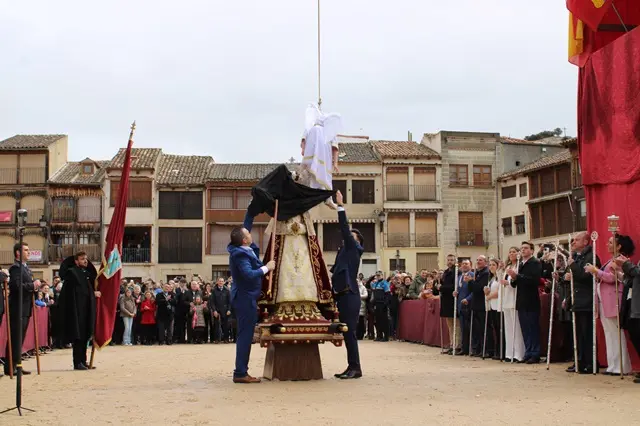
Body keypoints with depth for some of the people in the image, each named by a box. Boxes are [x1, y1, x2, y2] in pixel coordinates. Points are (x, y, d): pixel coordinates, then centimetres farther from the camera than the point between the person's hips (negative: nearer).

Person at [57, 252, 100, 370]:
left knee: (84, 336, 9)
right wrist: (93, 292, -4)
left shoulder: (87, 273, 16)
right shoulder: (72, 272, -7)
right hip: (77, 310, -8)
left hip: (87, 309, 8)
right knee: (78, 335, -7)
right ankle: (77, 363, -4)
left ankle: (83, 362, 14)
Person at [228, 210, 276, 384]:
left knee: (245, 335, 12)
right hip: (246, 298, -10)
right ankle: (241, 373, -5)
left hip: (244, 297, 10)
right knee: (245, 335, -7)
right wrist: (267, 268, -22)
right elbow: (249, 275, -33)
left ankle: (241, 372, 16)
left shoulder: (241, 249, 6)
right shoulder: (240, 255, -21)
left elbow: (246, 224, 17)